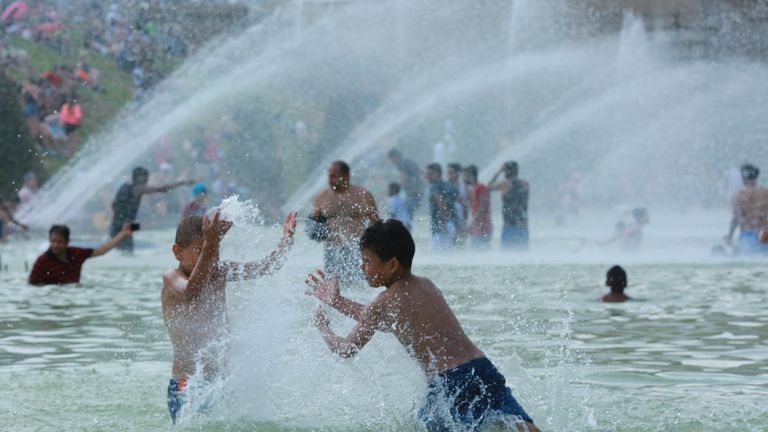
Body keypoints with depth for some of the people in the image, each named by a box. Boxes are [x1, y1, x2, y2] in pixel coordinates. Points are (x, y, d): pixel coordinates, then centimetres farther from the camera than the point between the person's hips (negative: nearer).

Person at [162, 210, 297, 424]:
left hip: (220, 381, 6)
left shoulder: (219, 272, 6)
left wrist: (286, 240, -14)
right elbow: (191, 294, -34)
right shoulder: (172, 278, -11)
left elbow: (267, 267, 5)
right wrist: (209, 245, -43)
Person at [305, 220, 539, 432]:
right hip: (485, 371, 6)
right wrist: (336, 301, 45)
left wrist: (323, 328, 34)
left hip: (449, 385, -6)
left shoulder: (383, 303, 1)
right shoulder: (427, 285, 22)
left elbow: (346, 349, 14)